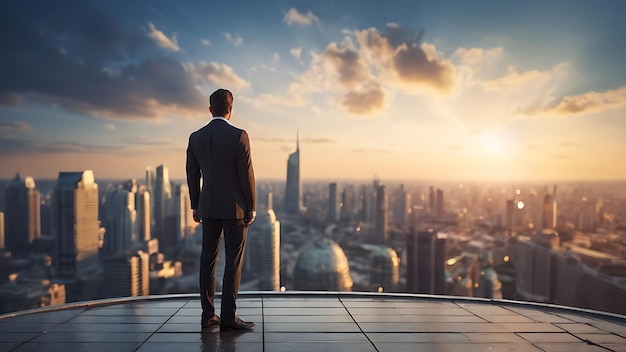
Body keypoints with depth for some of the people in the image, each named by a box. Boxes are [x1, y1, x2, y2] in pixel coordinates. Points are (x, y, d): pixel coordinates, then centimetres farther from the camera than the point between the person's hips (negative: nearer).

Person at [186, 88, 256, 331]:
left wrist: (195, 206, 17)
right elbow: (246, 174, -11)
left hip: (208, 207, 5)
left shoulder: (195, 137, 5)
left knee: (208, 259, 9)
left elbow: (192, 175, 9)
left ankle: (208, 315, 15)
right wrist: (251, 207, -4)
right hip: (234, 207, -5)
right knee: (234, 261, -1)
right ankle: (228, 317, 1)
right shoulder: (239, 136, -10)